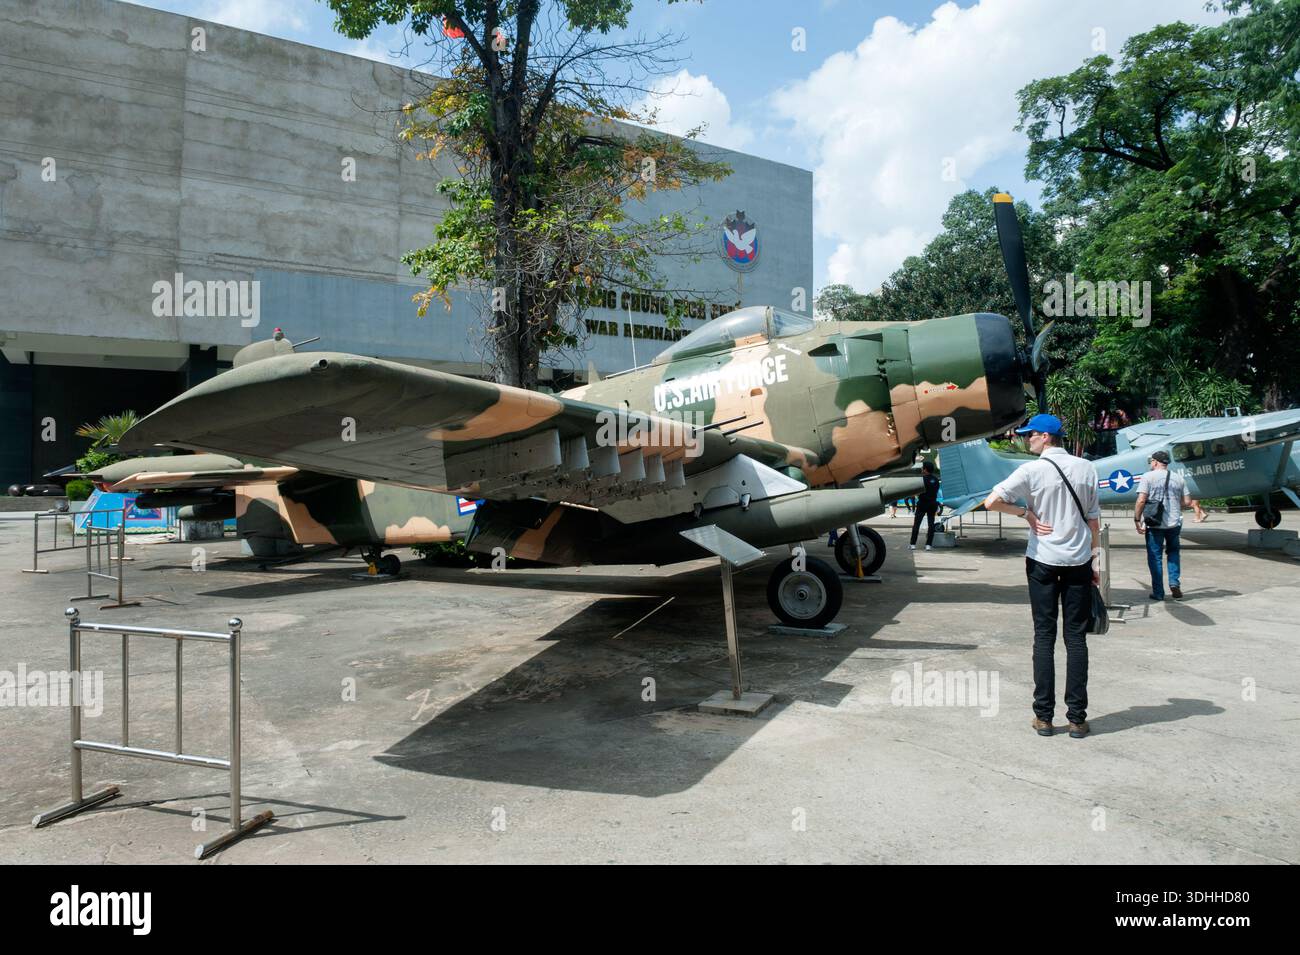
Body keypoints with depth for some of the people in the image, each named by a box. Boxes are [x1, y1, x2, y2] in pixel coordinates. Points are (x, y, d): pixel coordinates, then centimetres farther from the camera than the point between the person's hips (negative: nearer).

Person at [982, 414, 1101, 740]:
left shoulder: (1032, 470, -9)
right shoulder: (1085, 468, 3)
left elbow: (991, 501, -18)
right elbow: (1093, 518, 8)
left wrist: (1026, 512, -4)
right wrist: (1094, 558, 15)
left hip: (1043, 561, -3)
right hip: (1078, 560, 3)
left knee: (1044, 636, 5)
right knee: (1076, 637, 6)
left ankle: (1044, 716, 8)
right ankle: (1077, 717, 9)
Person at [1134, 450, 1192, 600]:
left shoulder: (1148, 476, -6)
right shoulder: (1178, 478, 8)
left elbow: (1141, 500, -14)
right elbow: (1187, 502, 8)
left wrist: (1137, 520, -8)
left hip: (1154, 524, -4)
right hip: (1174, 523, 4)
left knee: (1155, 557, 4)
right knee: (1173, 552, 23)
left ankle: (1158, 592, 8)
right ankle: (1174, 582, 8)